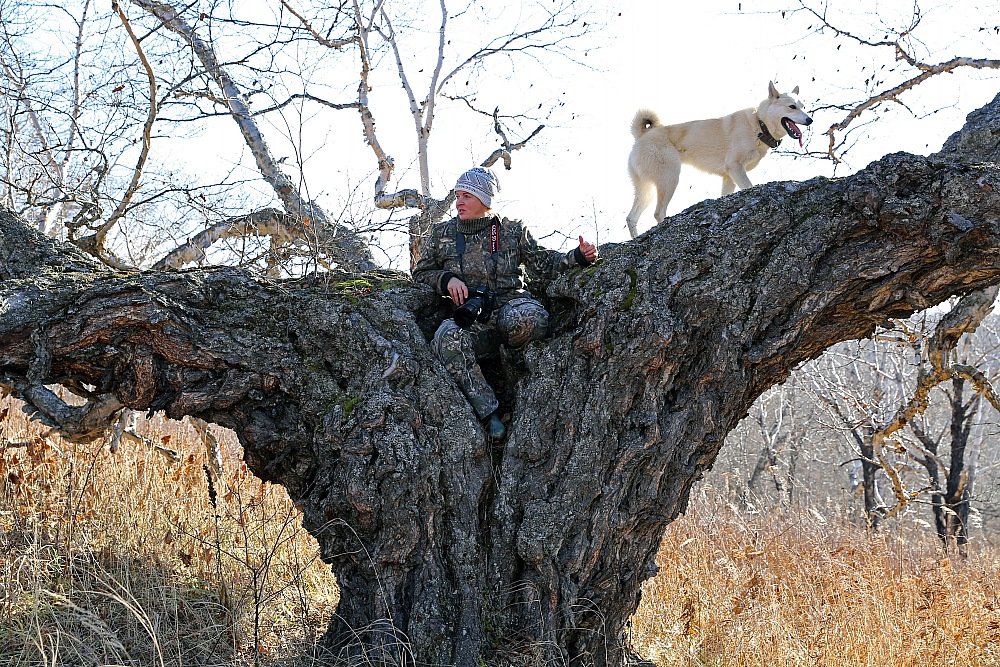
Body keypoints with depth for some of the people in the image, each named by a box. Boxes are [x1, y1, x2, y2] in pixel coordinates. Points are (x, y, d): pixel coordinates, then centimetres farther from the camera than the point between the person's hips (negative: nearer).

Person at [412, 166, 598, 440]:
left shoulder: (512, 230, 12)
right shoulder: (443, 233, 15)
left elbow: (545, 263, 11)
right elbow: (420, 273, 22)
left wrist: (578, 256, -5)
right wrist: (446, 279, 2)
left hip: (511, 304, -1)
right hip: (471, 317, 1)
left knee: (530, 318, -40)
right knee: (447, 338, -36)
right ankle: (488, 412, -31)